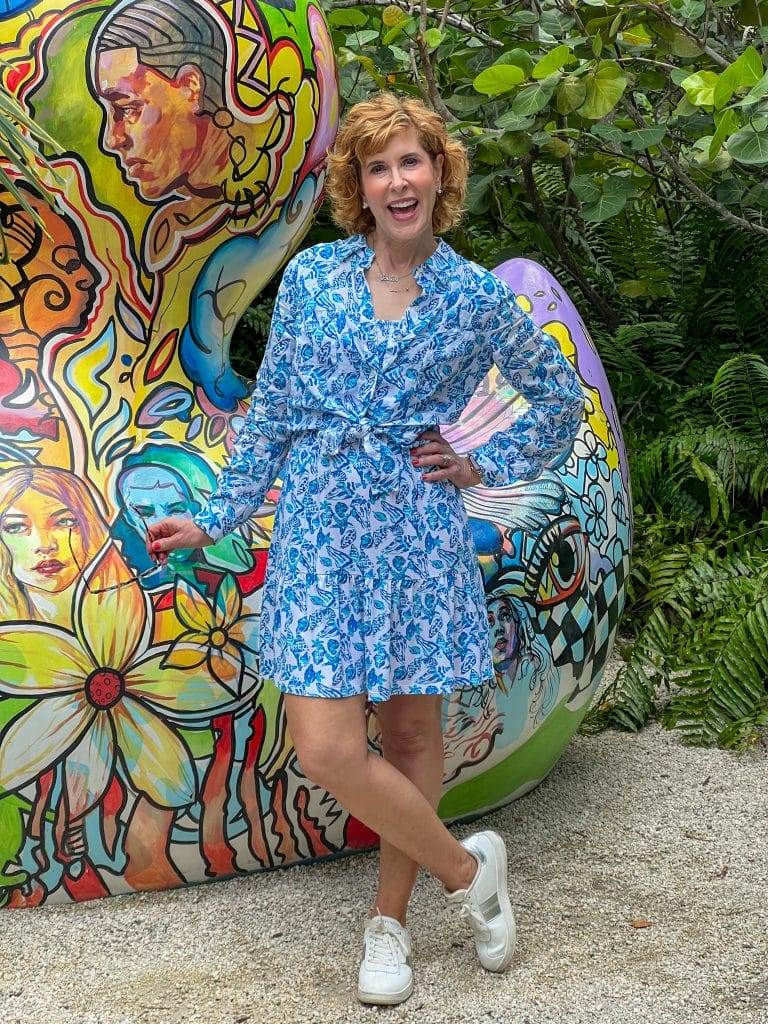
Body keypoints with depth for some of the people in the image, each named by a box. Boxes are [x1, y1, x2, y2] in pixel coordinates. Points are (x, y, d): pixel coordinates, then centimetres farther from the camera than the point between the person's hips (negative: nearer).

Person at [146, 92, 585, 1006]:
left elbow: (559, 399, 15)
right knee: (327, 751, -9)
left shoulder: (477, 298, 2)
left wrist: (488, 466, 6)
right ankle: (466, 867, 14)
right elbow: (271, 412, 10)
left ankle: (389, 920, 28)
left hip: (419, 533, 0)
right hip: (321, 528, 0)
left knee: (412, 732, 8)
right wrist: (217, 517, 10)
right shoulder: (310, 277, 4)